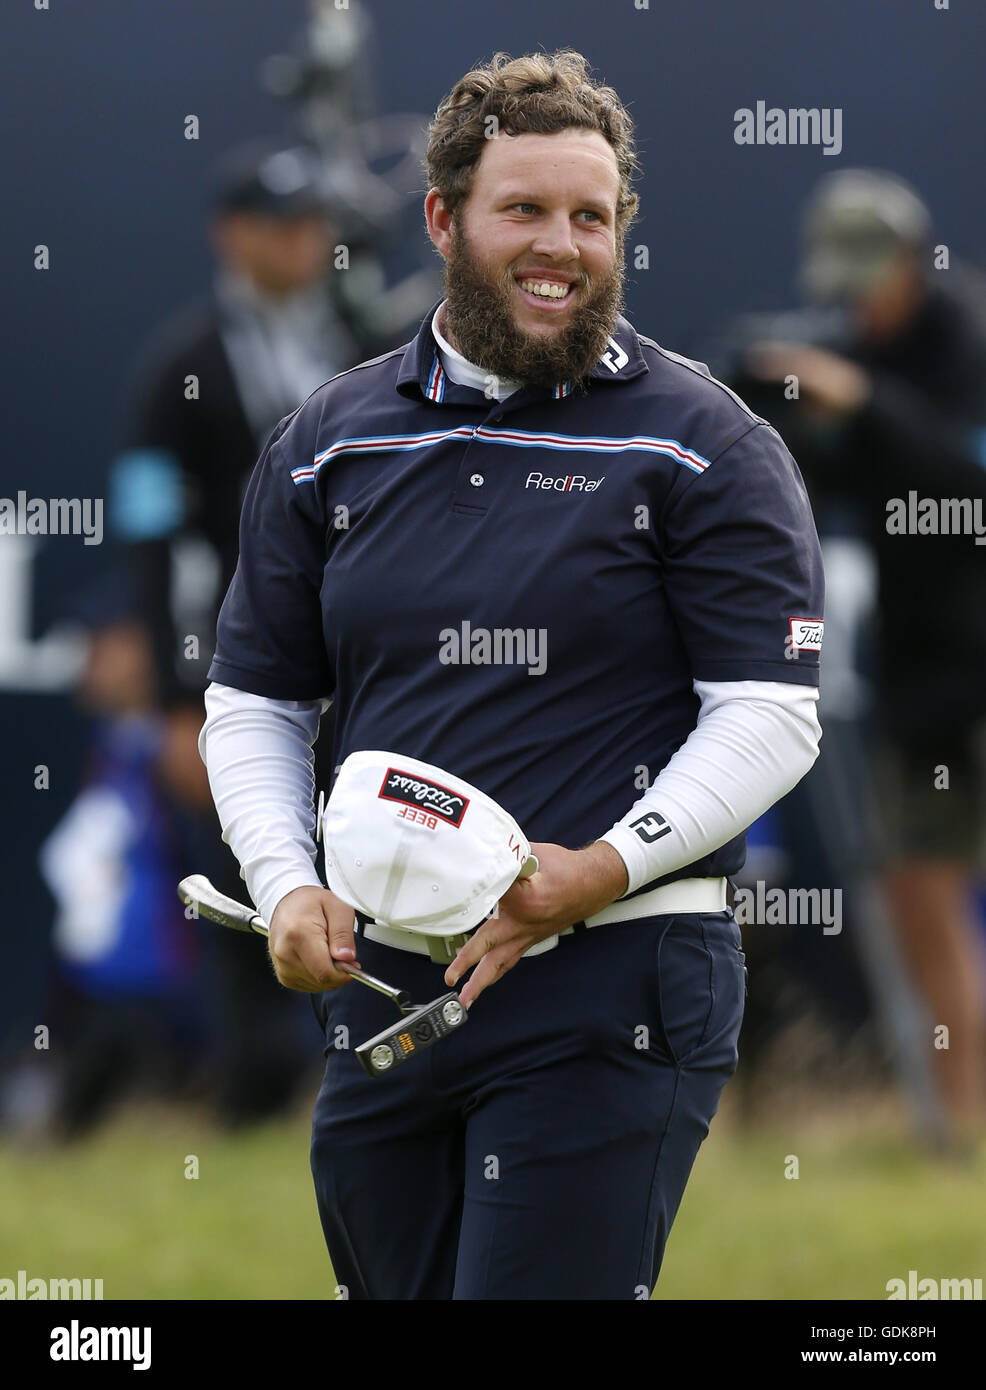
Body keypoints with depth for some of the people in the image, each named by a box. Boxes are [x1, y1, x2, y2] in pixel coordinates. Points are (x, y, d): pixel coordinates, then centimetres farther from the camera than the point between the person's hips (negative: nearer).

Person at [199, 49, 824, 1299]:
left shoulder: (702, 446, 0)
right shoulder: (329, 443, 12)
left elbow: (770, 714, -5)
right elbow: (252, 705, 15)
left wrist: (605, 868, -18)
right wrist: (287, 889, -3)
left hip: (608, 996, -5)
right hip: (384, 986, 5)